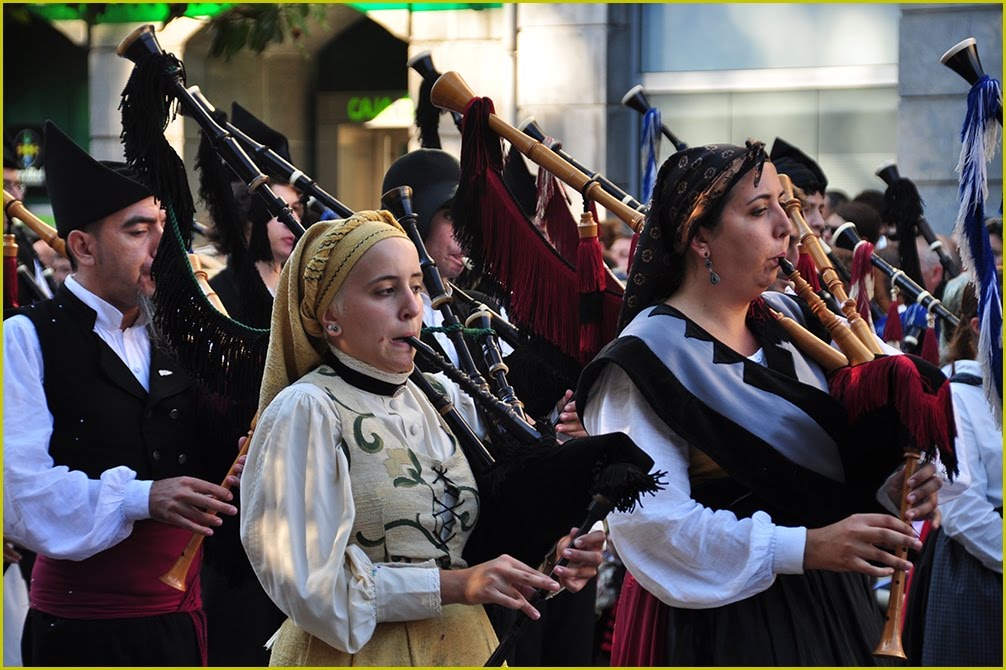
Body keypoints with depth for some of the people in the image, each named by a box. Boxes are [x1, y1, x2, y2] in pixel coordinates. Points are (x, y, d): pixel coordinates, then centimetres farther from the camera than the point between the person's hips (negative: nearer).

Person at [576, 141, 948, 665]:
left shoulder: (784, 318, 5)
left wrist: (890, 478, -6)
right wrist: (804, 548, -29)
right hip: (719, 622, -7)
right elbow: (651, 519, -25)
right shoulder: (649, 356, -17)